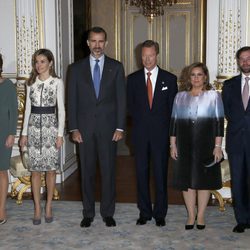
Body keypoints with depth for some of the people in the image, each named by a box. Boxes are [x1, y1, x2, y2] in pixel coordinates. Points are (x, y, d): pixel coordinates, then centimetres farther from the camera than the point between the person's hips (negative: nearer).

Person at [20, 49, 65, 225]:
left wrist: (60, 134, -6)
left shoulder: (57, 82, -1)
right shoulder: (31, 83, 9)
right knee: (35, 170, 3)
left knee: (51, 169, 1)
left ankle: (48, 206, 16)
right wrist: (24, 133, 7)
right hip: (34, 127, 3)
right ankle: (37, 208, 12)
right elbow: (28, 108, 11)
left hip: (50, 126, -2)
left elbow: (61, 109, -2)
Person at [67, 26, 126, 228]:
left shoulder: (116, 67, 4)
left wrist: (120, 127, -5)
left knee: (108, 171, 5)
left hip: (108, 127, 0)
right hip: (85, 128, 1)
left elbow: (121, 99, 1)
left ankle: (108, 213, 18)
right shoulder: (76, 68, 5)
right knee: (87, 171, 7)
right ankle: (88, 213, 19)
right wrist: (74, 128, -4)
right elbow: (72, 100, 3)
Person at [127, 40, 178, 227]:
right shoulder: (133, 79, 7)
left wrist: (167, 129, -1)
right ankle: (144, 212, 18)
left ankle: (160, 213, 14)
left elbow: (173, 107, 4)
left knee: (161, 174, 3)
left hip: (161, 133, -1)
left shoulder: (169, 79, 3)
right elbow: (130, 106, 11)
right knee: (141, 173, 6)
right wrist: (141, 122, 4)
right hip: (140, 133, 1)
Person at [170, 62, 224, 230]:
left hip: (206, 145, -2)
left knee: (204, 179, 4)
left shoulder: (214, 95, 1)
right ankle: (191, 215, 17)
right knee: (186, 179, 5)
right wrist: (173, 144, 3)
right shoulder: (180, 96, 8)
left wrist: (218, 146, -8)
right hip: (185, 145, 2)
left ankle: (201, 215, 16)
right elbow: (174, 121, 8)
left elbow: (219, 122, -3)